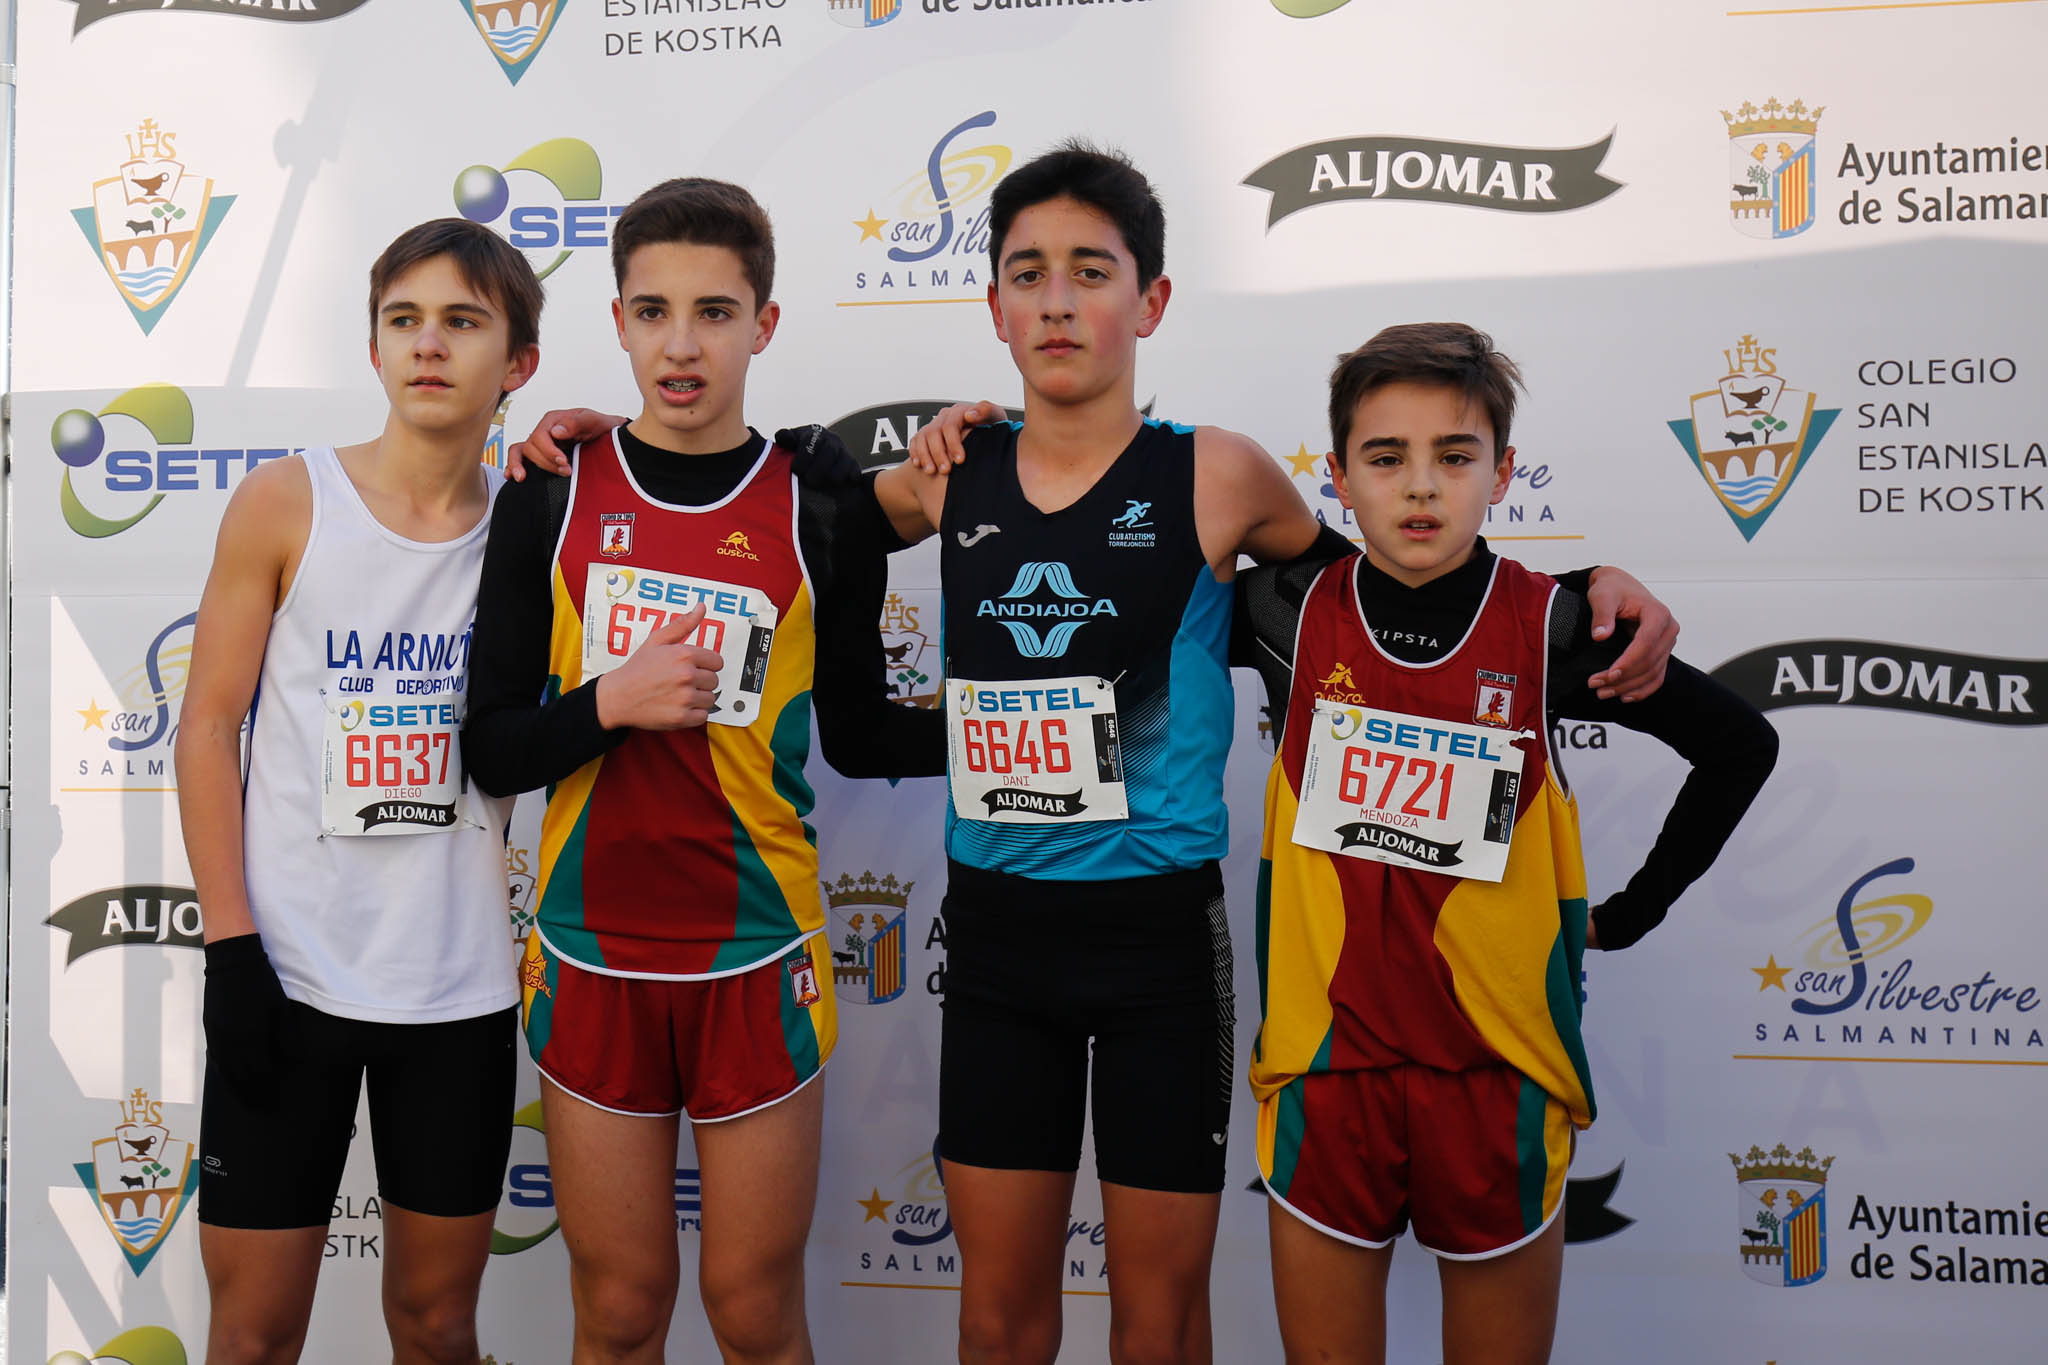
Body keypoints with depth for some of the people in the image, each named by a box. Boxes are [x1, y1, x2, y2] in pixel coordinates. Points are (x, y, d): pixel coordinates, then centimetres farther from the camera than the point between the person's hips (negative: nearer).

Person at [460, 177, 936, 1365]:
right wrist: (611, 703, -16)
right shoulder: (553, 500, -1)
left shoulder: (825, 512, -3)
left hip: (759, 959, -1)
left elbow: (858, 735, 7)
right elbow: (492, 749, 1)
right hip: (593, 957, 1)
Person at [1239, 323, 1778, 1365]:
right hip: (1327, 1067, 1)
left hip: (1498, 1078, 0)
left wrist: (1632, 913, 4)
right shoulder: (1292, 616, -4)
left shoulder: (1551, 631, -8)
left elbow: (1740, 743, 3)